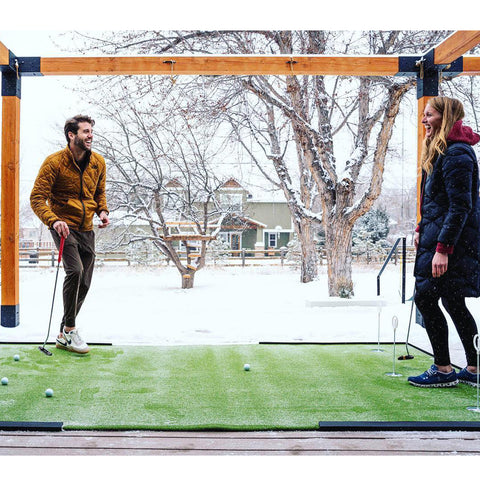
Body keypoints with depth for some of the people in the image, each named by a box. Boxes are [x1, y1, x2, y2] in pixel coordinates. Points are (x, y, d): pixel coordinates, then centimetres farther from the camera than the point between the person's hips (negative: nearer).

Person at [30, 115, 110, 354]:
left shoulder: (98, 162, 3)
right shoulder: (54, 162, -12)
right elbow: (37, 198, -13)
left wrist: (102, 211, -1)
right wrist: (53, 220, -29)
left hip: (86, 229, 6)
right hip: (63, 227, -6)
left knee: (84, 283, 7)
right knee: (75, 270, -25)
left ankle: (63, 336, 22)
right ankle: (70, 329, -11)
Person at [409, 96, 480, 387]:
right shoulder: (441, 151, 17)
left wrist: (442, 248, -24)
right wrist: (423, 229, 17)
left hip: (452, 242, -10)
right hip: (439, 236, 10)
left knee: (426, 298, -7)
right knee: (453, 302, 12)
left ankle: (443, 370, 3)